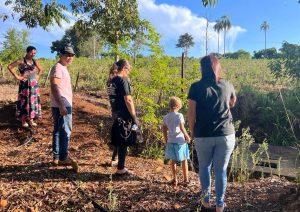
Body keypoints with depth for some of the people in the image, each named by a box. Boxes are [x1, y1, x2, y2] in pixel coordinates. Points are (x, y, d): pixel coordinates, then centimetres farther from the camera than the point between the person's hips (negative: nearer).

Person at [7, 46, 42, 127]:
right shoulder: (21, 61, -7)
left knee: (33, 101, 7)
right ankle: (23, 120, 9)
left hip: (34, 85, 6)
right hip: (25, 84, -5)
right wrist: (17, 76, -14)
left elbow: (40, 69, 26)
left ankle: (31, 120, 17)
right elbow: (10, 66, -15)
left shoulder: (35, 62, 9)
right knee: (24, 102, -1)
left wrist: (37, 76, 10)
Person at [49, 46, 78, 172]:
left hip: (64, 105, 10)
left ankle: (56, 158, 19)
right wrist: (61, 105, -29)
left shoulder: (63, 68, 19)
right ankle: (63, 158, -4)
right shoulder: (58, 68, -12)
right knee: (65, 131, -8)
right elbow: (54, 87, -22)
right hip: (62, 106, -10)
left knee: (58, 131, 12)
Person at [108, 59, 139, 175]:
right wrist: (135, 117, -15)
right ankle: (120, 169, 11)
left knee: (119, 141, 20)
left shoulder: (113, 80, 10)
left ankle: (115, 161, 33)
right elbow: (128, 100, -19)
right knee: (123, 142, 2)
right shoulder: (123, 80, -15)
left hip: (116, 114, 8)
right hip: (124, 116, -8)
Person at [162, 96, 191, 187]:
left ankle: (175, 180, 20)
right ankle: (186, 180, 18)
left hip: (170, 141, 4)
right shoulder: (179, 115, -13)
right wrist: (187, 136, -5)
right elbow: (182, 128, -19)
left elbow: (164, 129, 6)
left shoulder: (166, 117, 2)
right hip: (180, 141, -4)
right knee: (184, 160, 10)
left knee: (173, 161, 13)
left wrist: (166, 140, 16)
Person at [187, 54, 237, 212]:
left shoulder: (196, 87, -7)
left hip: (203, 135, -1)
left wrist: (192, 131, 6)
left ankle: (206, 199, 29)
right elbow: (233, 103, 21)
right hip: (226, 134, 2)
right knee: (221, 170, 11)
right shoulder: (227, 85, 2)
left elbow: (191, 113, -7)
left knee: (204, 167, 19)